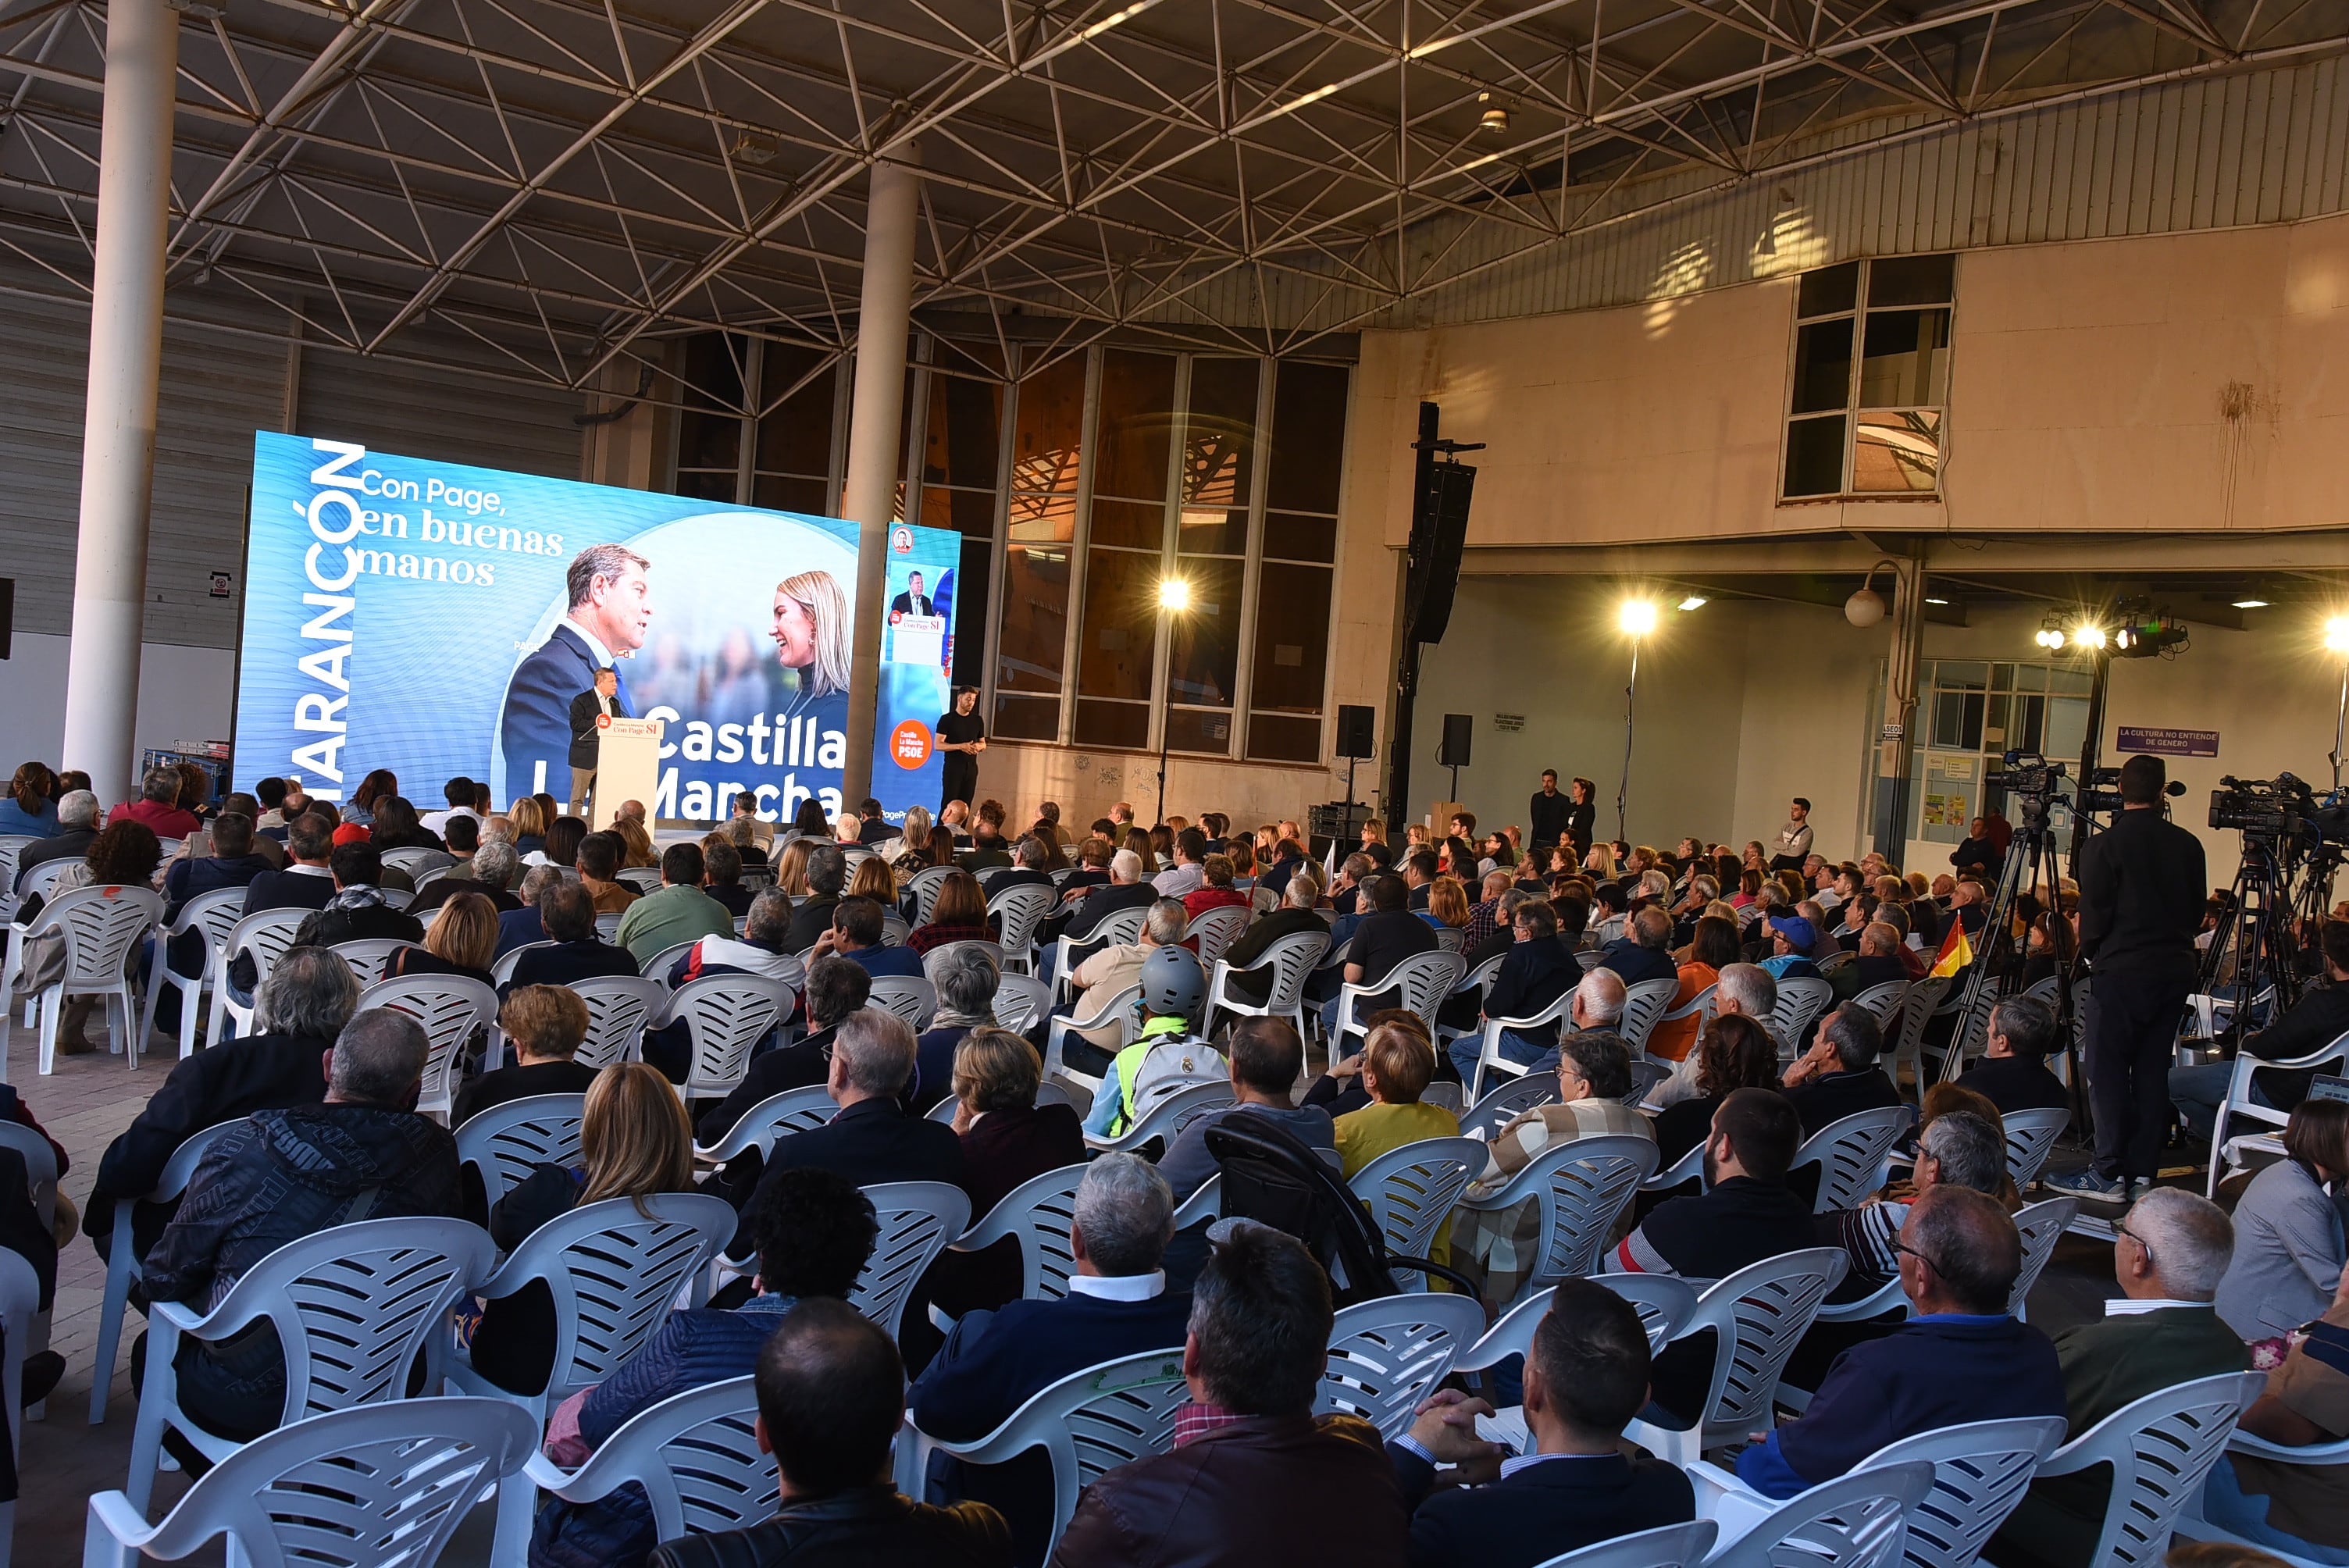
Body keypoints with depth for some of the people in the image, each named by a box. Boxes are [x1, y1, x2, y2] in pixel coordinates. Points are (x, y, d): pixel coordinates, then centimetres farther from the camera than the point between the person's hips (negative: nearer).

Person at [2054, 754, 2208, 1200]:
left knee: (2108, 1071, 0)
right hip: (2175, 970, 5)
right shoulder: (2188, 845, 4)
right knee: (2152, 1071, 10)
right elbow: (2197, 910, 11)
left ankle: (2109, 1173, -2)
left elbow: (2094, 913, -9)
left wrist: (2091, 953, 9)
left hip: (2122, 971, -5)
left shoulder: (2104, 846, -11)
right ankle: (2143, 1172, 14)